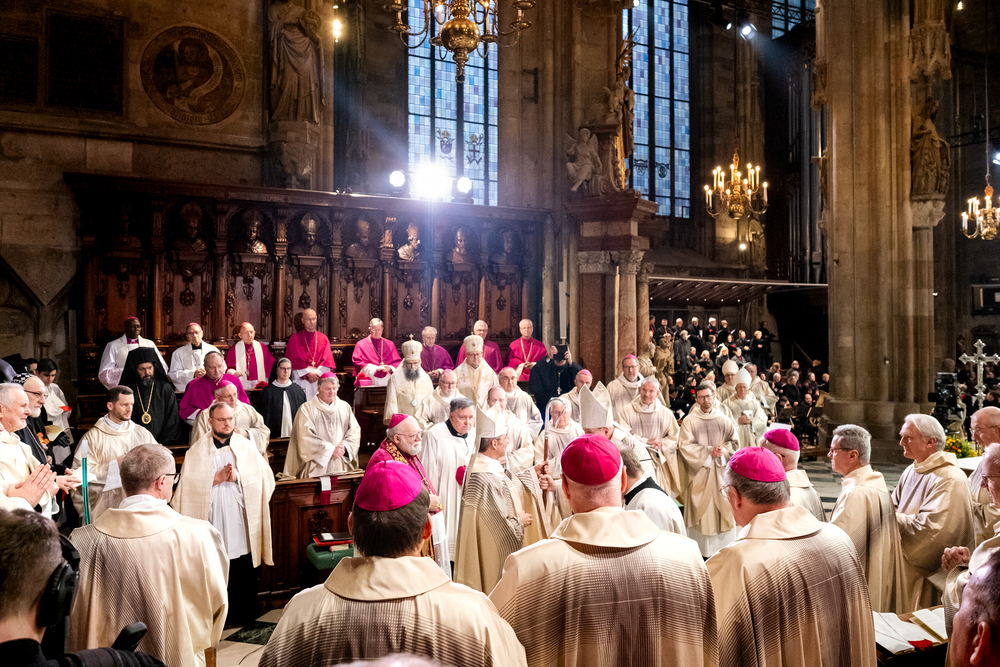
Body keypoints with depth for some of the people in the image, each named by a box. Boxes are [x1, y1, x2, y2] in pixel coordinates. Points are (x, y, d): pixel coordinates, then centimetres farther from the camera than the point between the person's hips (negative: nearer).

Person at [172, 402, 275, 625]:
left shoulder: (246, 446, 8)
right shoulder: (197, 450, 5)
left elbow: (266, 477, 1)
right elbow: (188, 483, -4)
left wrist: (238, 476, -11)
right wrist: (217, 478, -13)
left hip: (241, 521, 1)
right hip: (211, 519, -1)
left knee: (244, 572, 5)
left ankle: (244, 615, 18)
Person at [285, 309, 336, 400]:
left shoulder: (323, 338, 11)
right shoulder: (295, 338, 3)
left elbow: (327, 360, 3)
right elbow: (295, 360, -4)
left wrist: (317, 374, -10)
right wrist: (308, 374, -12)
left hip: (320, 378, 2)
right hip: (301, 379, -2)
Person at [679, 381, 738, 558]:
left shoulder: (724, 419, 9)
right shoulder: (689, 421, 0)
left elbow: (734, 441, 6)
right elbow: (686, 446, -7)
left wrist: (722, 450, -13)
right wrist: (709, 452, -14)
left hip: (721, 472, 3)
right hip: (699, 473, -2)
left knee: (723, 508, 2)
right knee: (701, 510, -2)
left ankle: (724, 548, 9)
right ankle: (701, 549, 3)